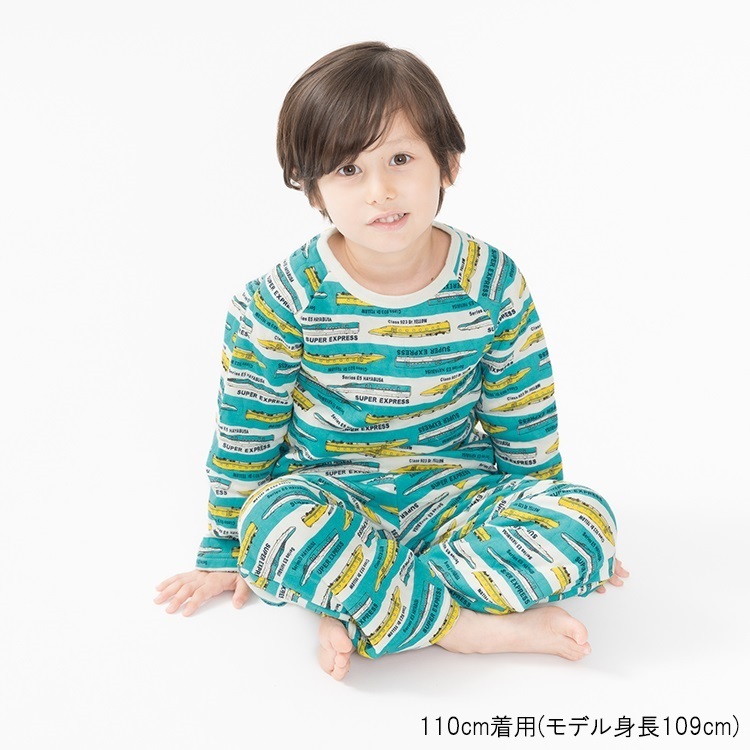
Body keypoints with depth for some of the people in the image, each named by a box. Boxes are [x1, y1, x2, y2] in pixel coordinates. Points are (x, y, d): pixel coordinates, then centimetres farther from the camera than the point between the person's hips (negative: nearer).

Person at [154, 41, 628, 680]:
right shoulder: (283, 302, -13)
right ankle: (476, 628, -24)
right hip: (331, 497, -2)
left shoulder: (494, 284, -8)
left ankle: (356, 609, -25)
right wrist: (225, 554, 4)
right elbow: (245, 434, -3)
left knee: (590, 518, -22)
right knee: (276, 523, -36)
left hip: (455, 491, 3)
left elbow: (525, 421, 3)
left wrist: (552, 531, 10)